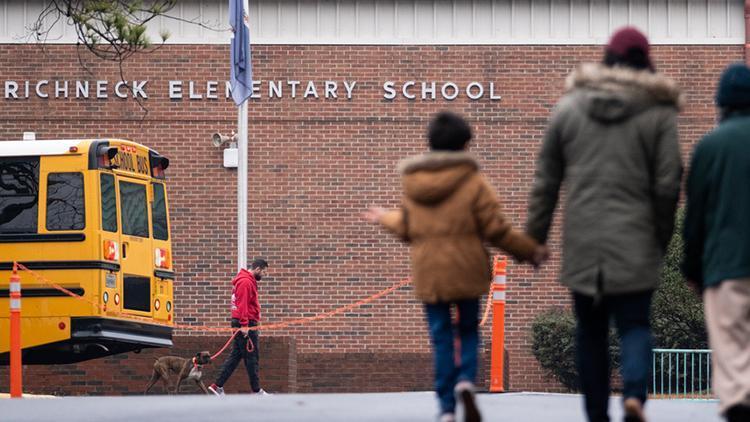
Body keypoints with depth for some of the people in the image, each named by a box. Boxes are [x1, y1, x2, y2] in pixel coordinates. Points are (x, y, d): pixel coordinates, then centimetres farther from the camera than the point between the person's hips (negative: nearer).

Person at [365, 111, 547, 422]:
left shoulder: (411, 183, 4)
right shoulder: (473, 182, -7)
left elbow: (407, 230, 13)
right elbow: (496, 230, -8)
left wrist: (386, 219, 35)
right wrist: (530, 251, 4)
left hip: (428, 273, 2)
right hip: (466, 269, -2)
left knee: (441, 337, 6)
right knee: (469, 330, 13)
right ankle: (466, 380, -14)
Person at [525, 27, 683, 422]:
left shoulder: (568, 107, 5)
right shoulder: (659, 112, -1)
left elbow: (545, 181, 6)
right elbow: (667, 185, -3)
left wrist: (535, 237, 12)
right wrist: (661, 238, 9)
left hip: (582, 242, 2)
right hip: (635, 242, -2)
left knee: (590, 329, 11)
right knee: (634, 324, 3)